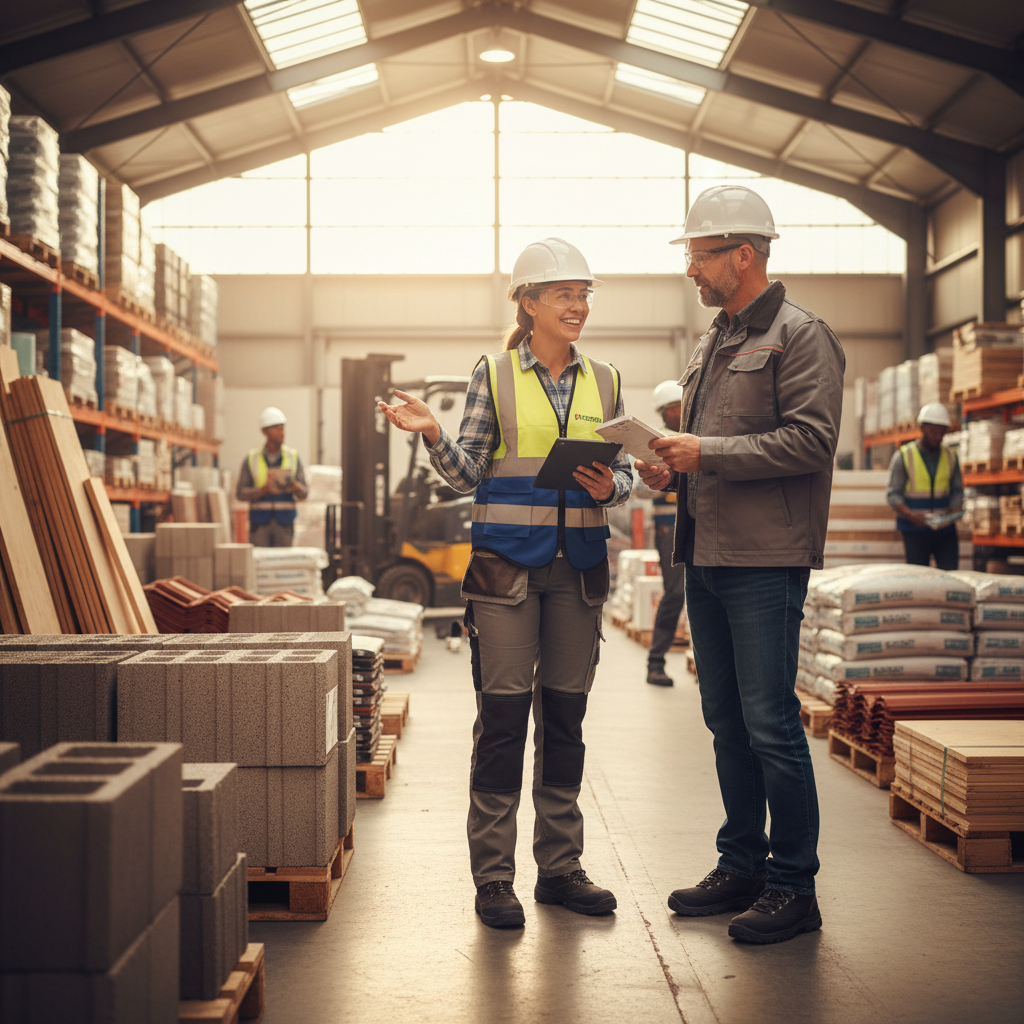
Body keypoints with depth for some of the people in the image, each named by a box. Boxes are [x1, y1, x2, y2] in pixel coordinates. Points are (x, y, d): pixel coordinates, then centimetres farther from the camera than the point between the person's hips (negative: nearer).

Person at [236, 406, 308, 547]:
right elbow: (240, 493, -2)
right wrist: (264, 490, -18)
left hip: (284, 524, 1)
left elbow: (303, 495, 2)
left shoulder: (293, 457, 4)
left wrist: (296, 487, -21)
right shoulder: (251, 459, 2)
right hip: (259, 524, -1)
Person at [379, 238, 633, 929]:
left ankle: (561, 866, 20)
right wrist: (433, 435, -20)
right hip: (507, 563, -3)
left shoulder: (605, 381, 10)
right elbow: (468, 472, -2)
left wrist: (610, 487, -10)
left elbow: (626, 470, 12)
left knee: (566, 716, 9)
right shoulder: (494, 375, 1)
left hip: (580, 567, 4)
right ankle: (494, 877, 7)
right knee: (503, 716, -2)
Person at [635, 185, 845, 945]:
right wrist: (672, 468, 5)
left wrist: (709, 453, -17)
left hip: (766, 561, -8)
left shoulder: (800, 335, -6)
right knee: (727, 720, 13)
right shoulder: (711, 345, 20)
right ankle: (741, 866, 24)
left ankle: (794, 887, 4)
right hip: (706, 556, 9)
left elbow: (811, 440, -17)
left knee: (770, 723, -6)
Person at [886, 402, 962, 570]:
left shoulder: (950, 457, 10)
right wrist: (910, 515, -20)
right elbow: (893, 495, -4)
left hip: (945, 530, 2)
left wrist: (954, 512, -10)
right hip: (915, 530, -2)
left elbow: (957, 491, 11)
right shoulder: (903, 456, 0)